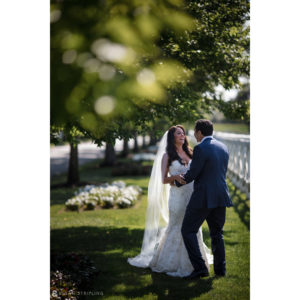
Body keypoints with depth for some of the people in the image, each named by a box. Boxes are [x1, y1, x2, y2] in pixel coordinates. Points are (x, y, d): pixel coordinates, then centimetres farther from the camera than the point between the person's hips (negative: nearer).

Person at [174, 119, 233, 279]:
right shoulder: (223, 147, 11)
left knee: (188, 231, 3)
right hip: (221, 196, 8)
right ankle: (220, 269, 17)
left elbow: (192, 174, -13)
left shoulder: (200, 149, -14)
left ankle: (200, 267, -4)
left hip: (203, 197, -7)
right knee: (217, 233, 17)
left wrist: (178, 181, 9)